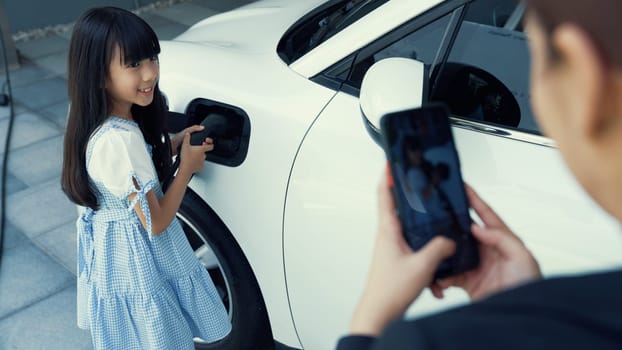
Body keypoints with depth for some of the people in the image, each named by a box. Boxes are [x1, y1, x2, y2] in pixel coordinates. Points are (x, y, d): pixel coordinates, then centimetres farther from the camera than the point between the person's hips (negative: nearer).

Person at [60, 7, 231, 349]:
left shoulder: (98, 120, -8)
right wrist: (187, 166, -15)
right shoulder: (120, 139, -35)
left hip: (109, 243, 8)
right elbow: (156, 222, -27)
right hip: (135, 254, -8)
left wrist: (175, 142, -2)